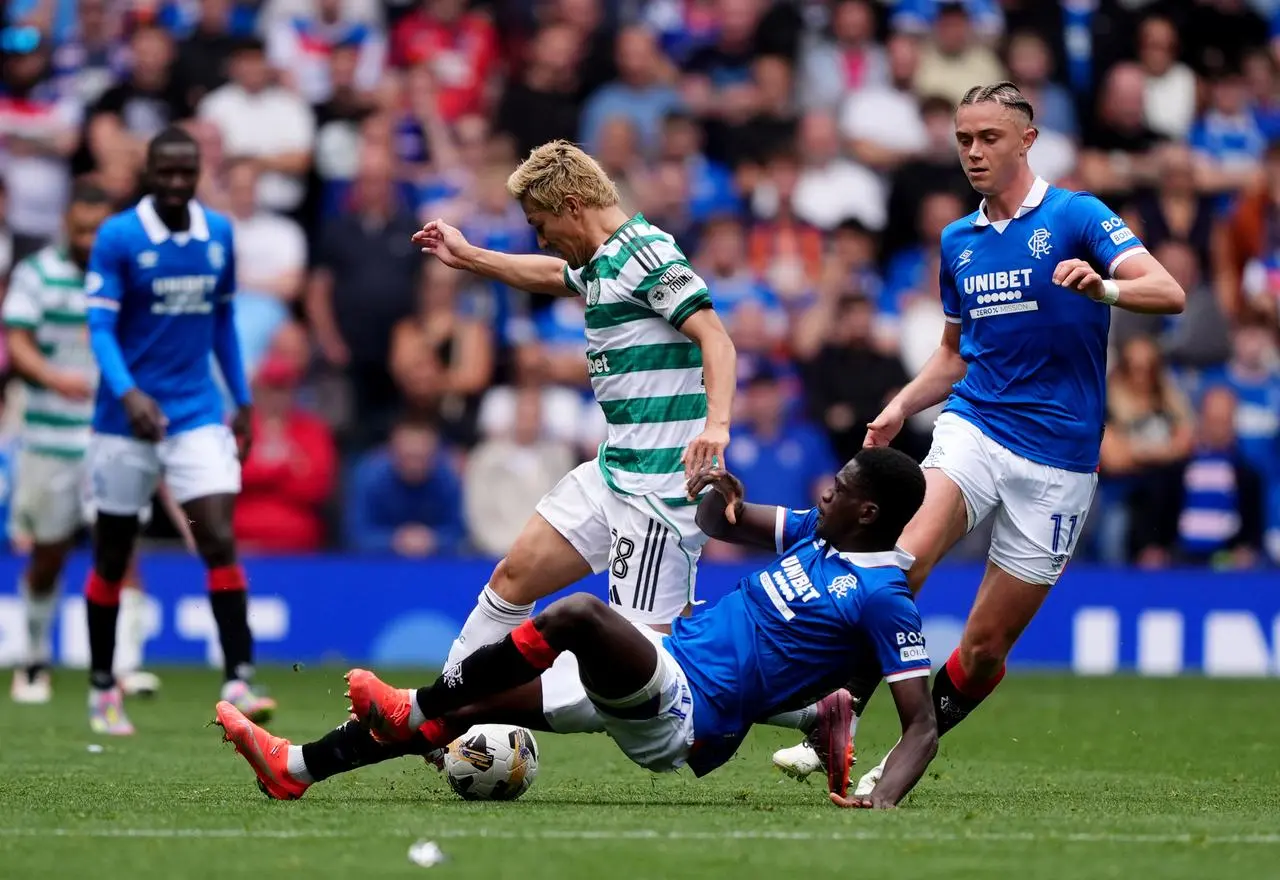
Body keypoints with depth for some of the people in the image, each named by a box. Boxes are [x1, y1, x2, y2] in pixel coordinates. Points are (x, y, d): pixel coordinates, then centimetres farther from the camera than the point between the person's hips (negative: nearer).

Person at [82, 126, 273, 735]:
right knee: (112, 558, 8)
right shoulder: (117, 238, -9)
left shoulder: (219, 234, 4)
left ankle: (239, 682, -15)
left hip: (198, 414, 2)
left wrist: (242, 402, 13)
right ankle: (102, 689, 21)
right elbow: (100, 327, -13)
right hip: (127, 415, -2)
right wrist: (128, 393, -29)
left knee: (219, 541, -13)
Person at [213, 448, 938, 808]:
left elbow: (923, 726, -15)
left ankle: (416, 712, -14)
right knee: (471, 704, 5)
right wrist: (718, 495, 2)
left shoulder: (884, 597, -12)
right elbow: (721, 524, 27)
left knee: (576, 612, -30)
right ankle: (296, 769, 10)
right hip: (662, 662, 9)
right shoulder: (819, 533, 14)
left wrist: (883, 799, -32)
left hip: (684, 719, -9)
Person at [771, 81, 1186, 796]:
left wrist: (1104, 287, -37)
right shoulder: (958, 241, 13)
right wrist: (903, 406, 9)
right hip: (973, 424, 3)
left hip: (1058, 453, -3)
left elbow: (1170, 294, -16)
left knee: (985, 649, 1)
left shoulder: (1076, 217, -5)